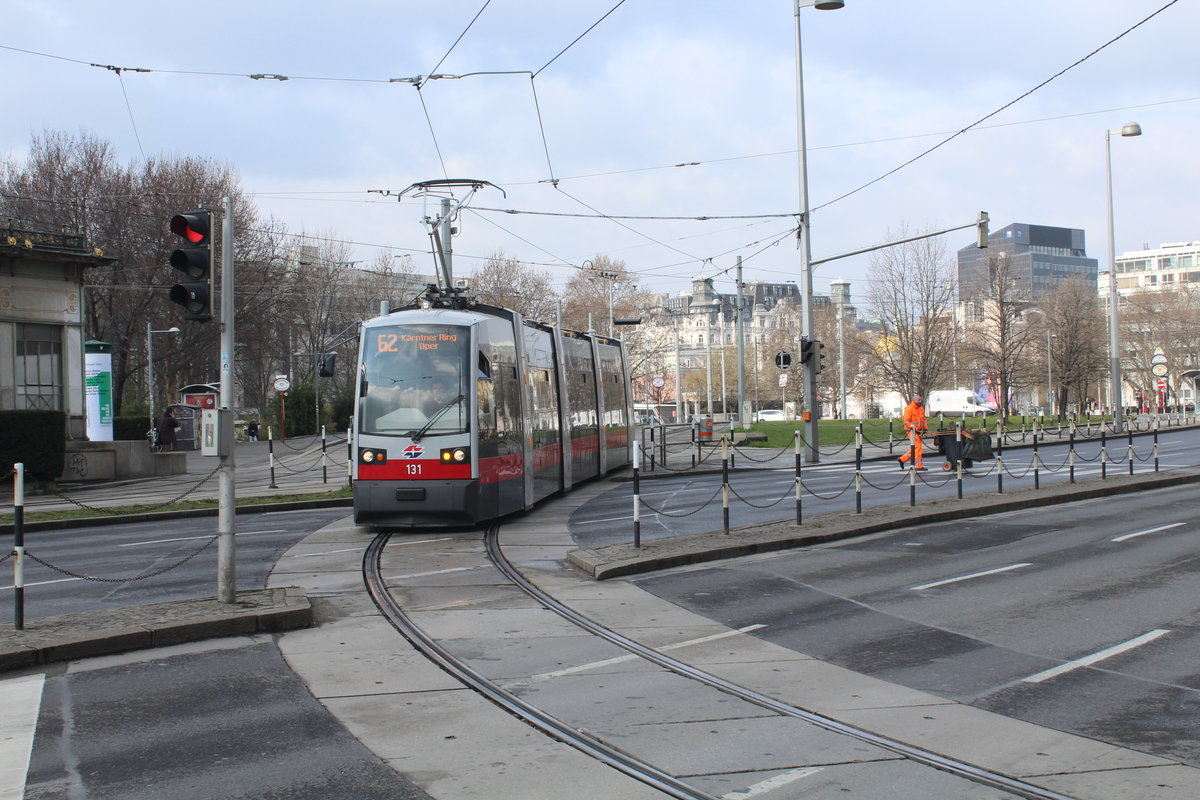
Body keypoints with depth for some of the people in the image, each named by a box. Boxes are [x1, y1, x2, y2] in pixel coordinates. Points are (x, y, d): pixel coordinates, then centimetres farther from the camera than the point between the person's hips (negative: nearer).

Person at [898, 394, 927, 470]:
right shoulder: (909, 408, -12)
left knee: (914, 449, 13)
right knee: (917, 447, -10)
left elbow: (923, 419, 23)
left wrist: (925, 428, 9)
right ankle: (919, 465, -6)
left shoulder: (921, 408, 14)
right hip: (912, 431, -9)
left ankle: (902, 459, 26)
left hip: (919, 431, 9)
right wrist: (914, 428, -22)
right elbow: (906, 422, -16)